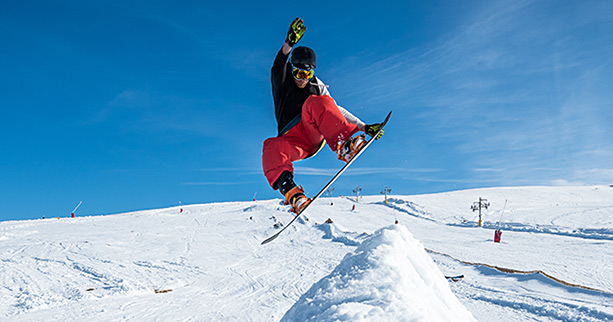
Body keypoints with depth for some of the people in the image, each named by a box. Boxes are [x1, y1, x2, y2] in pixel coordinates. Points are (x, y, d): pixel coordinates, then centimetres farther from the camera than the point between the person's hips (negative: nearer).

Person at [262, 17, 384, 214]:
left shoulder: (318, 88, 19)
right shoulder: (282, 83, 11)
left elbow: (336, 111, 17)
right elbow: (279, 67, -11)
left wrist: (363, 126, 5)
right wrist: (289, 44, -32)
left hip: (315, 134, 1)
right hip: (291, 140, 0)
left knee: (315, 103, -29)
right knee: (272, 148, -36)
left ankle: (343, 145, -49)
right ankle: (290, 191, -54)